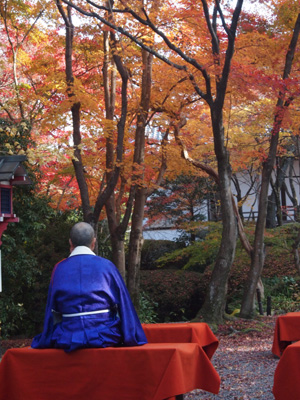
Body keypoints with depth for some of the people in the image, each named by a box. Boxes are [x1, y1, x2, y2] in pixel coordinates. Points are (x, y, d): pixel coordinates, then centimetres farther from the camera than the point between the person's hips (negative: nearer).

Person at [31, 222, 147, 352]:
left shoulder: (59, 269, 3)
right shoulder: (107, 266, 0)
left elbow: (52, 310, 8)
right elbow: (124, 304, 2)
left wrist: (45, 341, 18)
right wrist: (133, 339, 10)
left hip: (68, 340, 1)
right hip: (104, 336, -1)